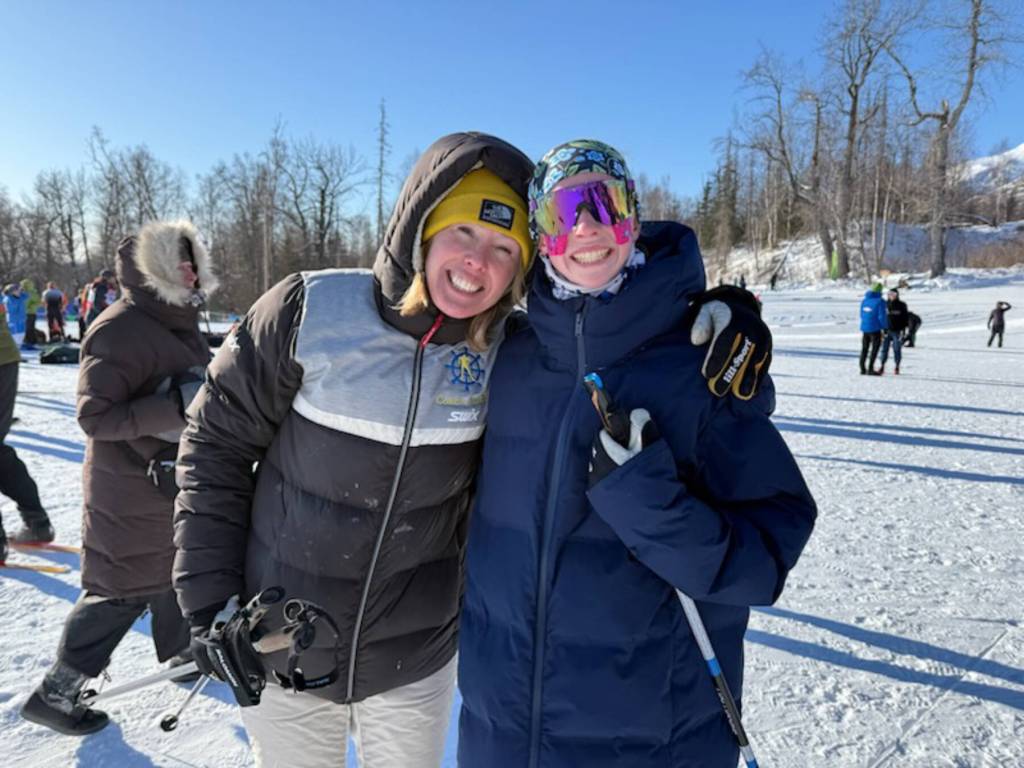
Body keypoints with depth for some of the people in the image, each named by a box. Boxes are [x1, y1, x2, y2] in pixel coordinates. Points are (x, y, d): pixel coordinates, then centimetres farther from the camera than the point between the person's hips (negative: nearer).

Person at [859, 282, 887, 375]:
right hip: (875, 329, -6)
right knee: (874, 349, 1)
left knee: (864, 349, 14)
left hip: (864, 328, 6)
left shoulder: (864, 300, 6)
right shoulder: (880, 301, -12)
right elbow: (881, 316, -14)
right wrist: (885, 326, -1)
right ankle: (870, 369, -2)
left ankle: (862, 368, 17)